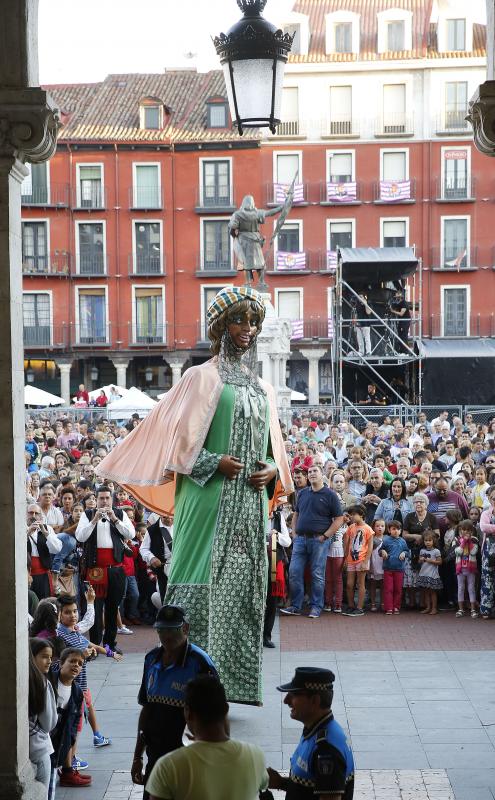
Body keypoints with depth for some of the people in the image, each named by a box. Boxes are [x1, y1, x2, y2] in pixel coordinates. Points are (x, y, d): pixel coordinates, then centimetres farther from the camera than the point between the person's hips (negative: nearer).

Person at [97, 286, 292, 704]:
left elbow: (274, 448, 22)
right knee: (205, 583, -10)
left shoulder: (262, 388, 18)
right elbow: (177, 441, -4)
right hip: (211, 504, -6)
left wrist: (272, 470, 1)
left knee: (244, 587, 4)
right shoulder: (202, 379, 1)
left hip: (251, 506, 6)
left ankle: (230, 681, 8)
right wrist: (214, 464, -15)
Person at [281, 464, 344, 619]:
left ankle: (316, 607, 7)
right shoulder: (302, 493, 13)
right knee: (294, 573, 0)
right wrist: (295, 532, 8)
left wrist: (325, 536, -10)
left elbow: (339, 519, -4)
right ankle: (295, 606, 8)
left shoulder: (329, 495, -1)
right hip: (300, 539, 5)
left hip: (319, 539, -4)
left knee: (317, 575, 0)